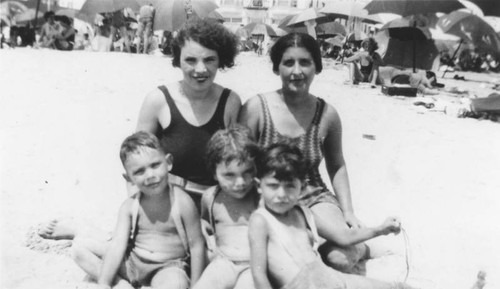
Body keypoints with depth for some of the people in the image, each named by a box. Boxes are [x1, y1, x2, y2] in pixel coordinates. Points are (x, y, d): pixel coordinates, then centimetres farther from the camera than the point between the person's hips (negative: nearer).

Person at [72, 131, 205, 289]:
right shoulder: (130, 206, -5)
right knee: (79, 247, -4)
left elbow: (196, 246, -9)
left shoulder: (182, 202, -15)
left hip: (168, 267, -5)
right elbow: (118, 245, -9)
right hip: (132, 261, 5)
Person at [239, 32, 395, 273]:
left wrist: (348, 211, 2)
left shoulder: (327, 114, -5)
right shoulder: (256, 108, -14)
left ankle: (358, 249, 20)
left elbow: (336, 166, 10)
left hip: (313, 196, 1)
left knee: (342, 259, -21)